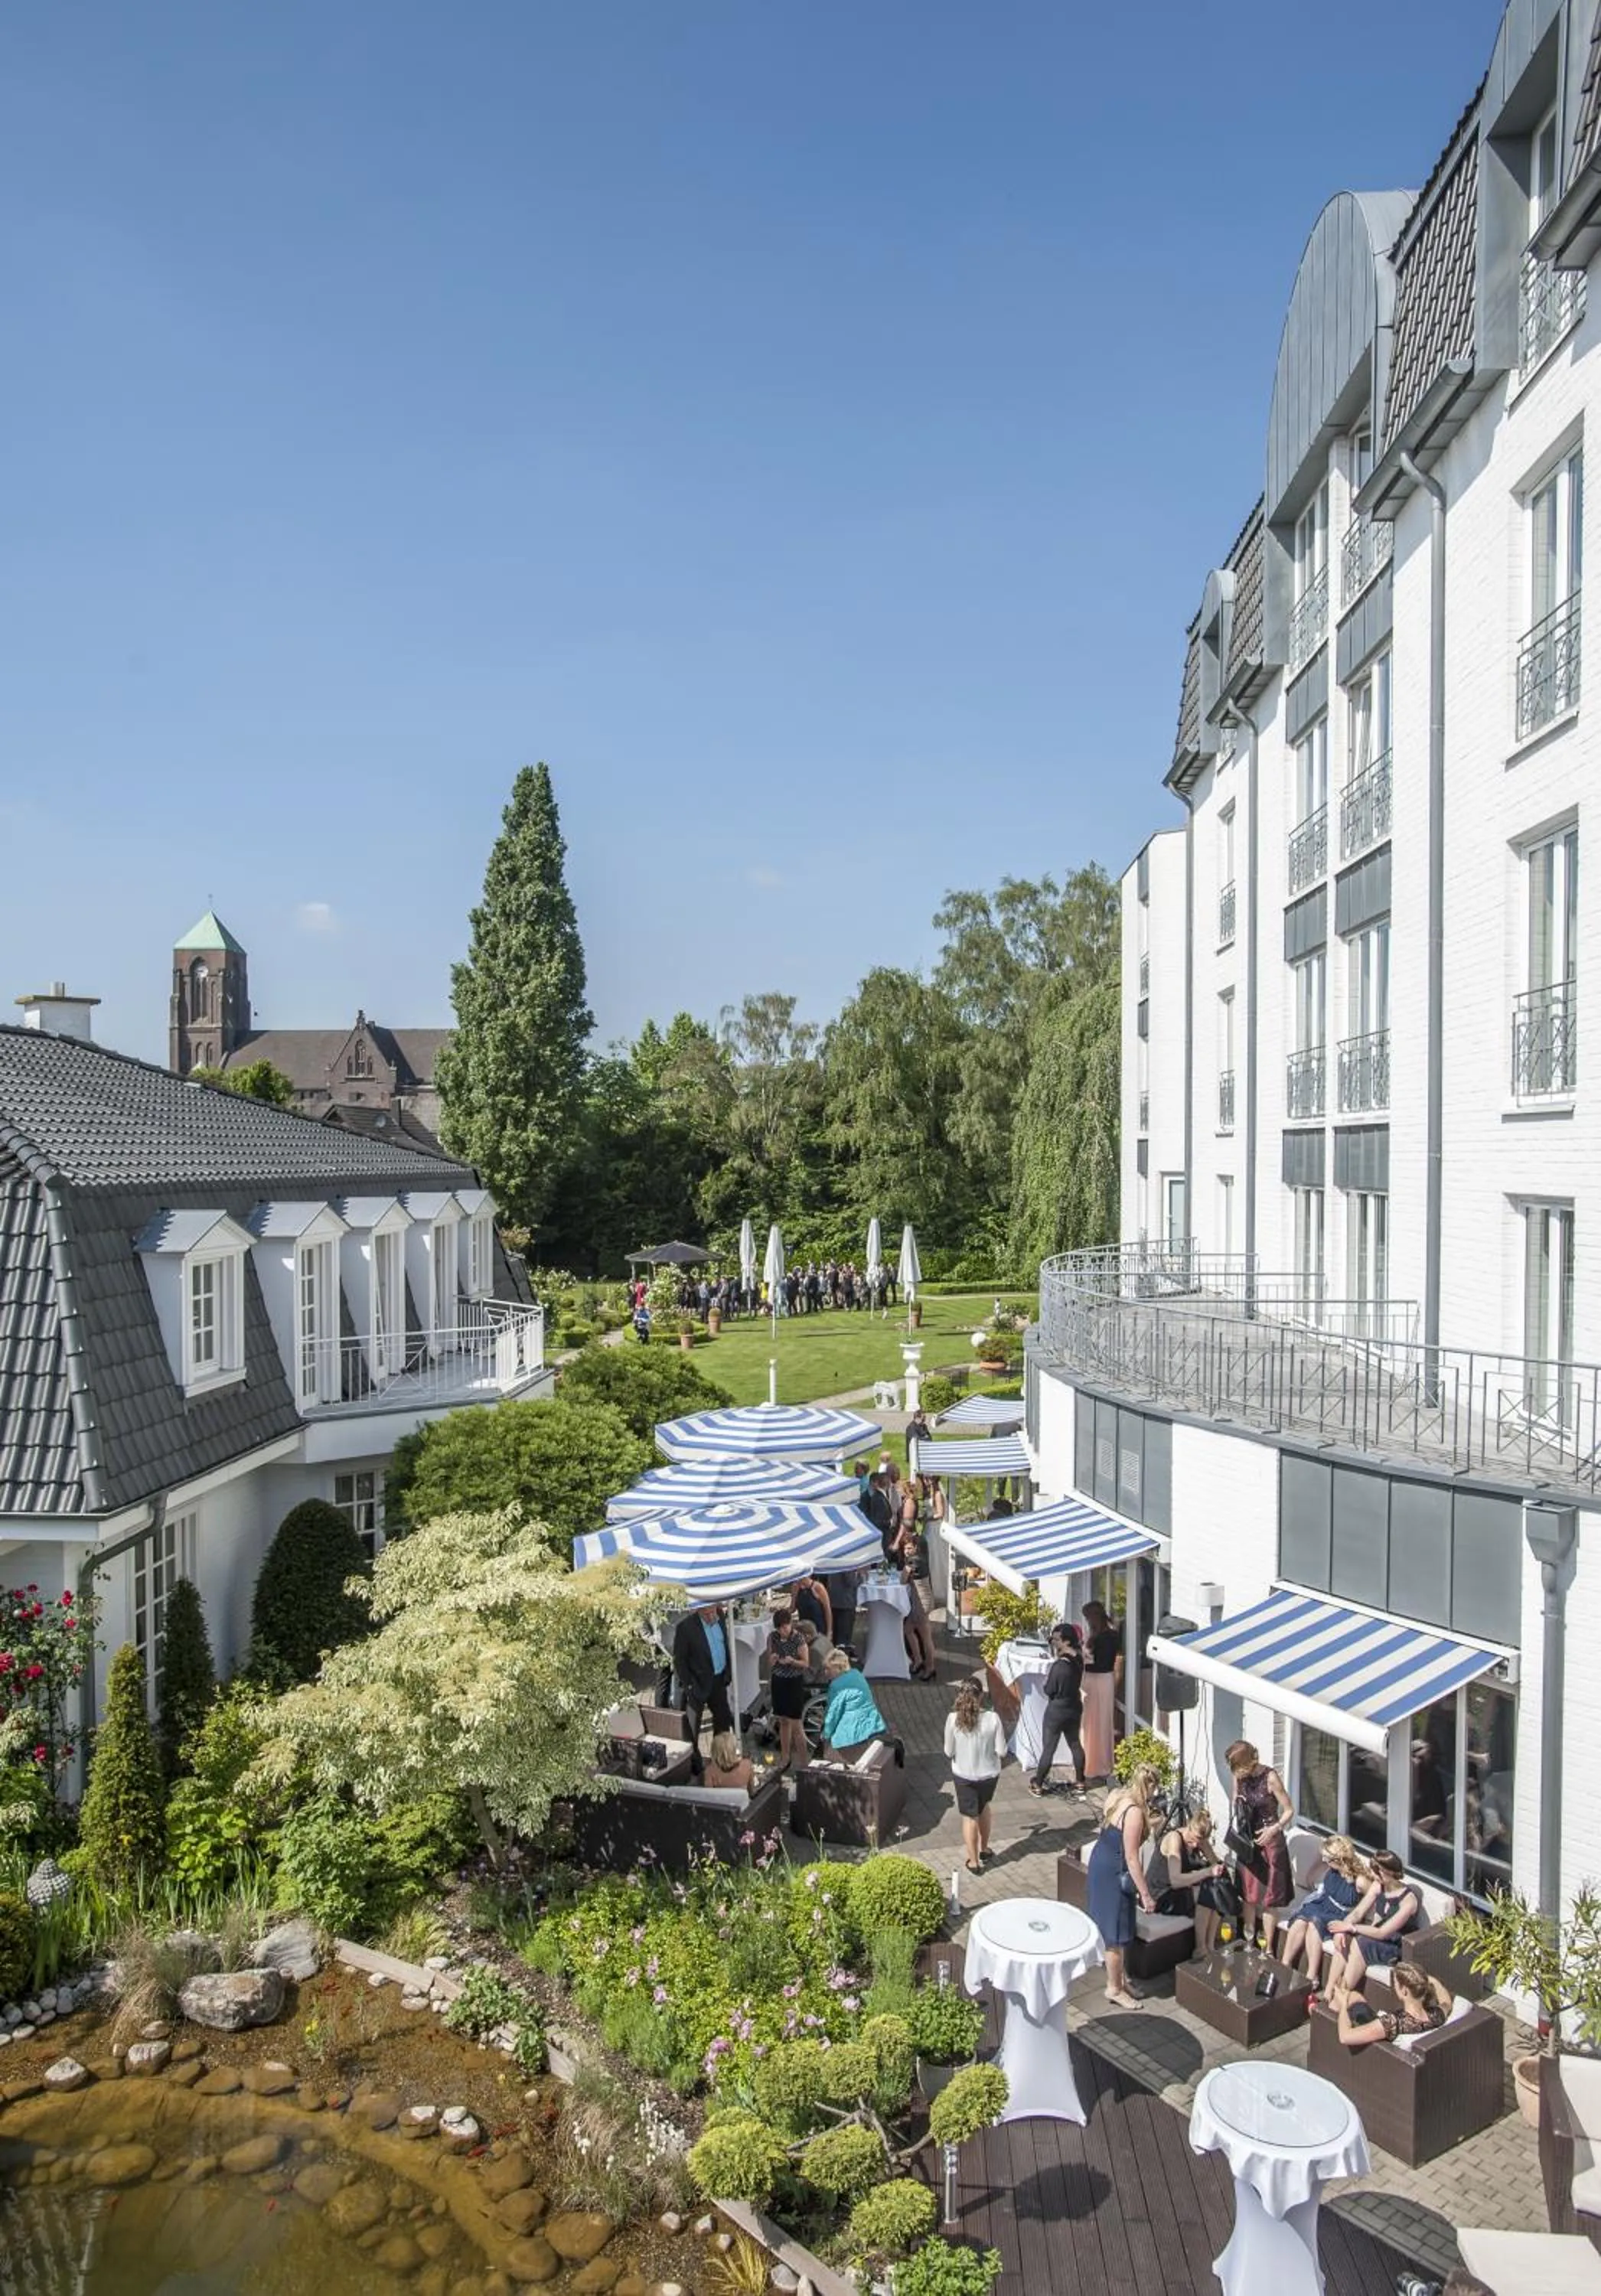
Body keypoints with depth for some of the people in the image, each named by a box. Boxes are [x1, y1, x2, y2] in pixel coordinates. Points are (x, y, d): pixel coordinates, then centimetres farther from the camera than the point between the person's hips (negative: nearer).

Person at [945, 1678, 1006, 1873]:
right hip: (989, 1774, 1)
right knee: (984, 1807, 29)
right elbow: (1002, 1752, -14)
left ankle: (974, 1861, 25)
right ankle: (983, 1849, 43)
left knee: (969, 1816, 15)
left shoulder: (953, 1719, -19)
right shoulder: (993, 1718, -19)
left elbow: (949, 1752, -10)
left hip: (963, 1775, -1)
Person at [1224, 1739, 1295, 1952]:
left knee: (1268, 1897, 3)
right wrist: (1236, 1822, -7)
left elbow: (1289, 1810, -11)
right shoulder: (1239, 1776, -6)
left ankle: (1268, 1949, 14)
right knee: (1247, 1894, 13)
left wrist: (1274, 1829, -23)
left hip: (1269, 1841, -5)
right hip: (1246, 1842, 5)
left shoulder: (1270, 1777, -21)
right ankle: (1249, 1942, 28)